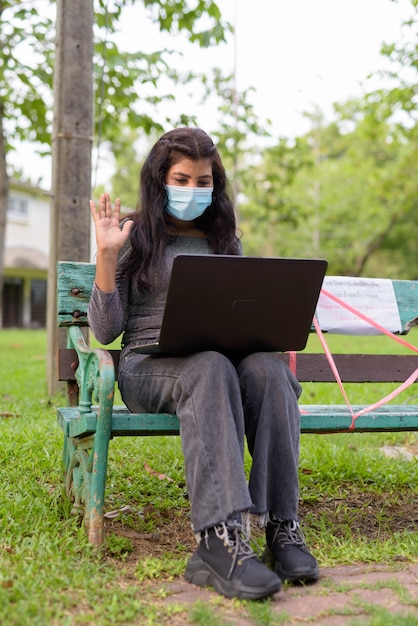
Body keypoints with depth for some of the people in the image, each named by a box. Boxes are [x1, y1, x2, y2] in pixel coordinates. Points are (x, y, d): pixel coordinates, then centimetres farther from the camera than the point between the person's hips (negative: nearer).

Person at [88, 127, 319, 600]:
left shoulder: (225, 241, 21)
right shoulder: (135, 238, 9)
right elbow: (105, 331, 3)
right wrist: (106, 255, -6)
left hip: (220, 359, 3)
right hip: (147, 365, -3)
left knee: (268, 367, -32)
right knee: (209, 368, -38)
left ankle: (281, 526, -34)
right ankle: (220, 539, -48)